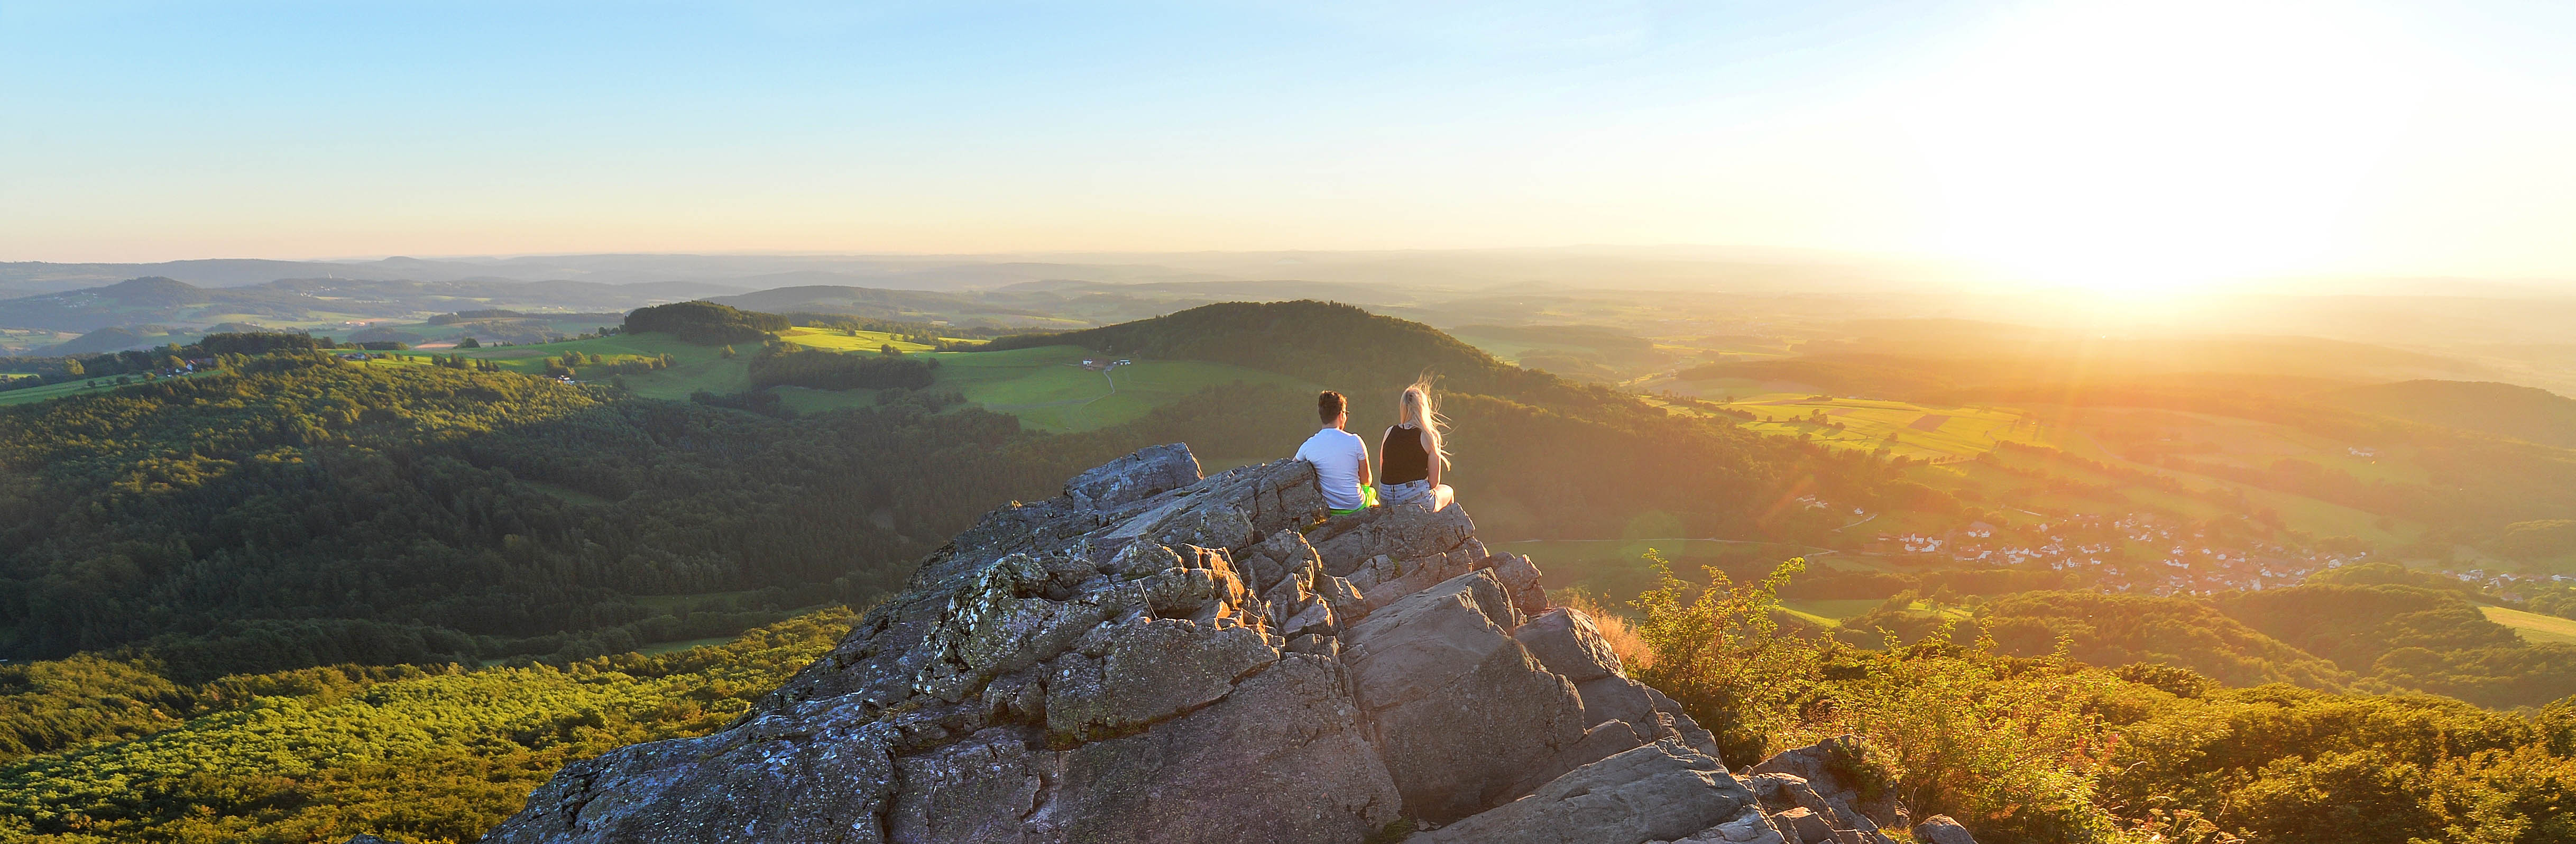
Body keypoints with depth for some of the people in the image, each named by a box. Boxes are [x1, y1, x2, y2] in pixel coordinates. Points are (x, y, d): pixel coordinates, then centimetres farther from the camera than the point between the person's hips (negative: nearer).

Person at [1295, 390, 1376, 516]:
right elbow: (1366, 480, -7)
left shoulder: (1308, 446, -11)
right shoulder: (1355, 441, -17)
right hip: (1355, 508, -3)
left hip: (1326, 508, 3)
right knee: (1371, 491, 35)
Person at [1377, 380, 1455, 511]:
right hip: (1417, 499, -4)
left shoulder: (1390, 432, 1)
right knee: (1448, 491, 32)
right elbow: (1434, 482, -8)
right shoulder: (1428, 436, -11)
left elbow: (1383, 472, 10)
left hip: (1386, 500, 5)